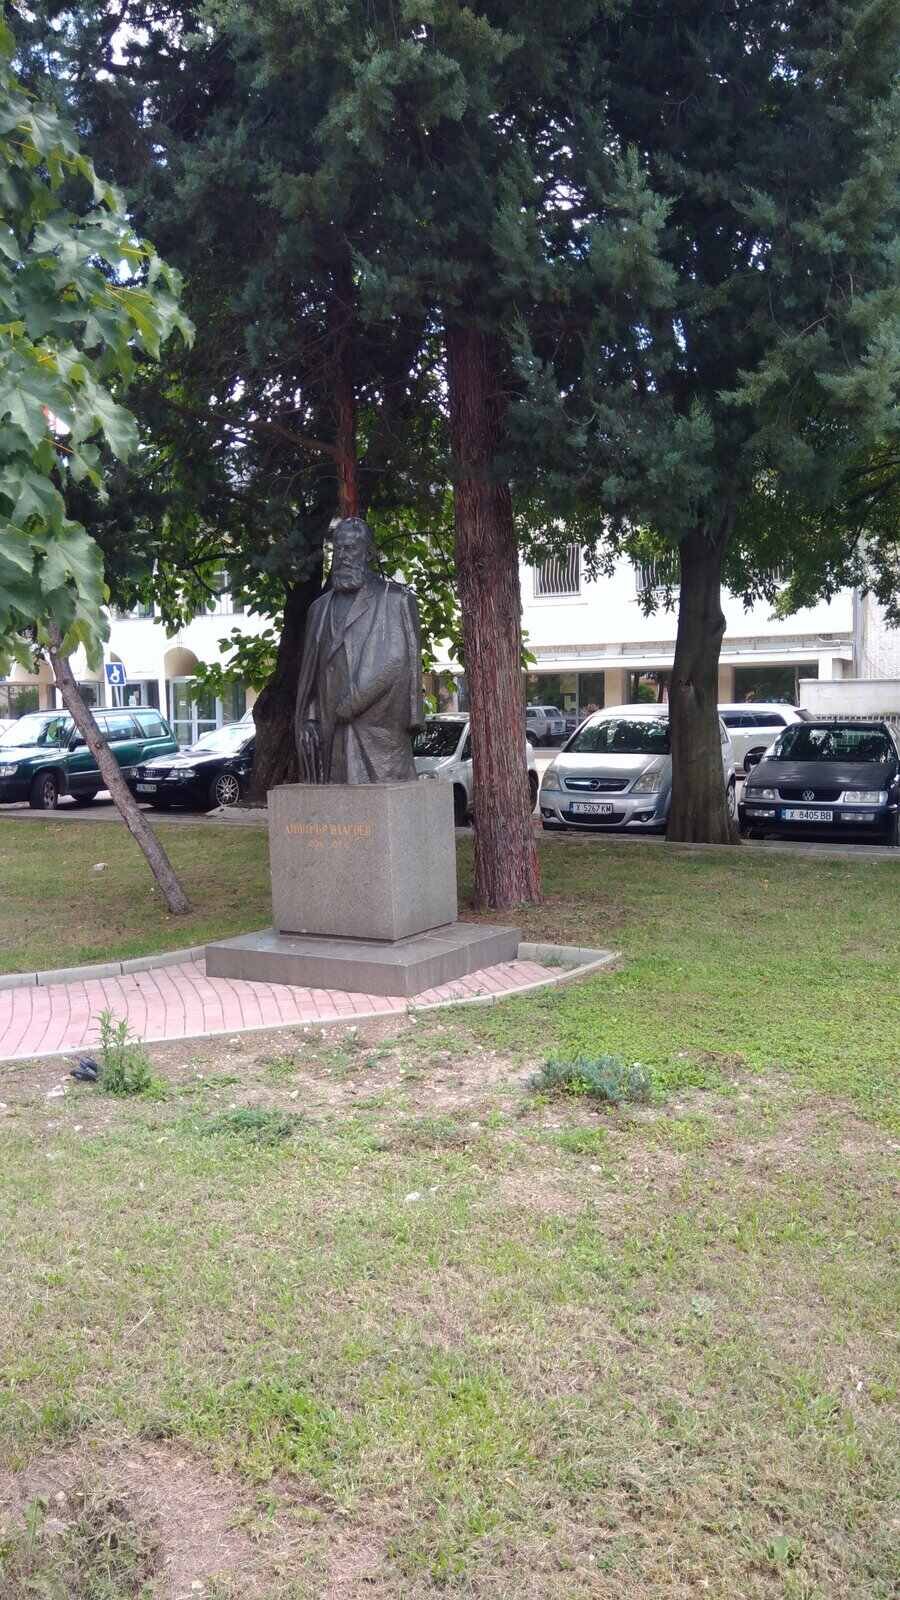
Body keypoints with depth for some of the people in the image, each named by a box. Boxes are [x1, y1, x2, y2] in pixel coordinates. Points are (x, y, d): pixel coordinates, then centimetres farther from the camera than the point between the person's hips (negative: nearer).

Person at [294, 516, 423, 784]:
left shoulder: (395, 600, 3)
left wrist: (351, 704, -10)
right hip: (330, 734, 4)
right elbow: (309, 671, 18)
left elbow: (396, 662, -7)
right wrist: (308, 719, 5)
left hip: (377, 732, -4)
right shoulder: (320, 608, 19)